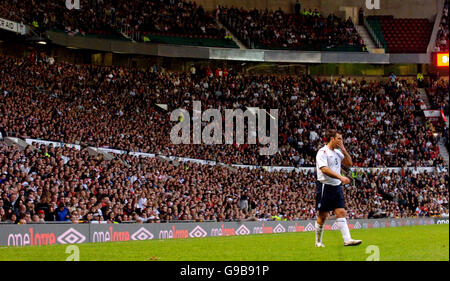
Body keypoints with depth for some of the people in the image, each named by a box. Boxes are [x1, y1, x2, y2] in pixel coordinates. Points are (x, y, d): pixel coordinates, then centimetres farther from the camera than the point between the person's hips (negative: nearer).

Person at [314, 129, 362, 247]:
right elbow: (324, 169, -23)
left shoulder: (338, 152, 14)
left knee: (341, 213, -4)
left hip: (336, 186, 7)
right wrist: (340, 177, -31)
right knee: (323, 216, 1)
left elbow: (349, 163, 16)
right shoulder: (323, 152, -11)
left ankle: (347, 240, -11)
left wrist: (343, 150, 2)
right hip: (325, 187, -7)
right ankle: (318, 241, 15)